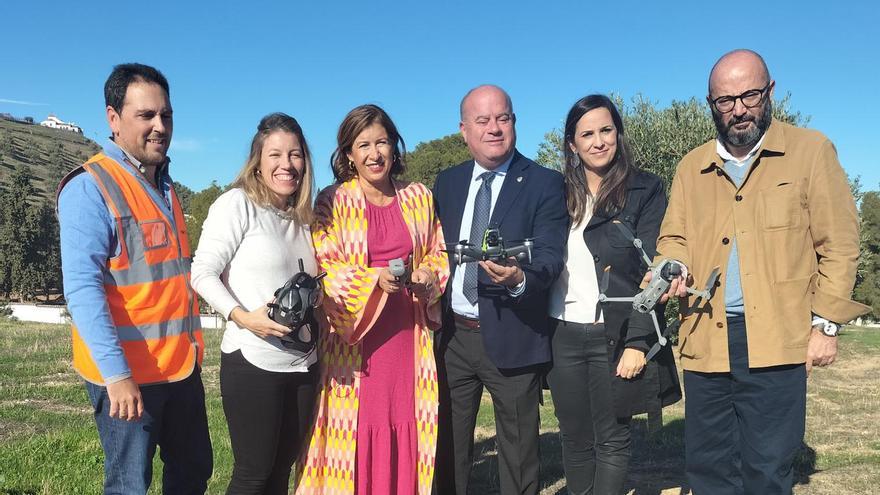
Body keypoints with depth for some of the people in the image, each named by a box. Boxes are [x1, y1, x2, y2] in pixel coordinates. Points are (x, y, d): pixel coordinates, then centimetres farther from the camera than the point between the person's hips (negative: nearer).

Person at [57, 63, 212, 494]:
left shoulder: (166, 187, 12)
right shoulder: (89, 188, -12)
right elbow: (82, 288, -19)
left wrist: (192, 350, 15)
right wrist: (116, 373, -24)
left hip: (181, 366, 8)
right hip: (125, 375, -7)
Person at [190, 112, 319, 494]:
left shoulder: (302, 216, 12)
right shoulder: (236, 203, -8)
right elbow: (202, 274, -12)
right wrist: (242, 317, -25)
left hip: (304, 363, 6)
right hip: (253, 363, -6)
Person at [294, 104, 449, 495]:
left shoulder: (420, 198, 10)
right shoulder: (333, 202, 1)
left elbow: (438, 253, 15)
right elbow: (322, 267, -4)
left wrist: (428, 276, -6)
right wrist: (375, 279, -18)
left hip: (410, 334, 3)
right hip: (355, 334, -2)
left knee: (407, 426, 5)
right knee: (356, 431, -1)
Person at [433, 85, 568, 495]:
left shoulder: (545, 184, -6)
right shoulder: (447, 182, 9)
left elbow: (550, 256, -15)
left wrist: (519, 279, -36)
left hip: (512, 338, -4)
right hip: (452, 334, 4)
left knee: (518, 455, 11)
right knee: (448, 451, 17)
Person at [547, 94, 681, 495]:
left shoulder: (645, 190, -2)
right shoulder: (559, 194, 9)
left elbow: (651, 270, -7)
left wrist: (638, 342, -13)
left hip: (615, 336, -3)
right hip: (562, 335, 4)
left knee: (612, 441, 6)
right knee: (575, 440, 13)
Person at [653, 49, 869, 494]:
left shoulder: (811, 150, 3)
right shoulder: (691, 167, 13)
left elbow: (838, 245, 0)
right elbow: (674, 238, 14)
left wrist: (826, 323, -5)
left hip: (777, 339, -3)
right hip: (706, 340, 4)